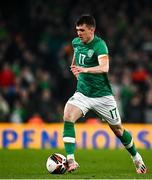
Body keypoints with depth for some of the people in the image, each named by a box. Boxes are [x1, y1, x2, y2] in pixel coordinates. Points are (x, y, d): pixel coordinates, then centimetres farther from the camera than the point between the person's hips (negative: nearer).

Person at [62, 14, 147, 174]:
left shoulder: (99, 45, -19)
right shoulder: (76, 42, 2)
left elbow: (104, 67, -36)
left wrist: (84, 70, -50)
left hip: (102, 95, -4)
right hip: (82, 93, 4)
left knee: (117, 129, 8)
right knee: (68, 117, -22)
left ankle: (137, 158, 33)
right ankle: (70, 161, -24)